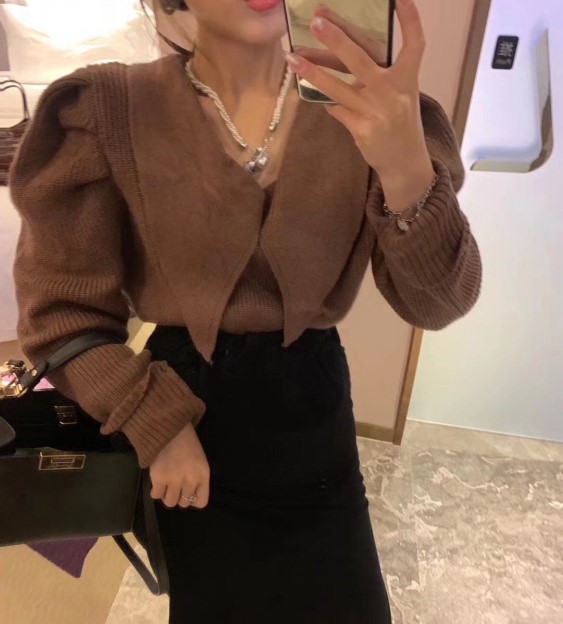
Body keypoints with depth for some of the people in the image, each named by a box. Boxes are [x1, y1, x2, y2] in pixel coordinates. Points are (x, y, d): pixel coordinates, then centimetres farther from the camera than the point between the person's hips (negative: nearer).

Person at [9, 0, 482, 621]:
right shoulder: (111, 110, -11)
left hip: (312, 404, 2)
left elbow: (435, 304, -15)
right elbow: (61, 307, -7)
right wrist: (155, 424, -13)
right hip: (178, 401, 0)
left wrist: (409, 173, -33)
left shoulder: (359, 105, -7)